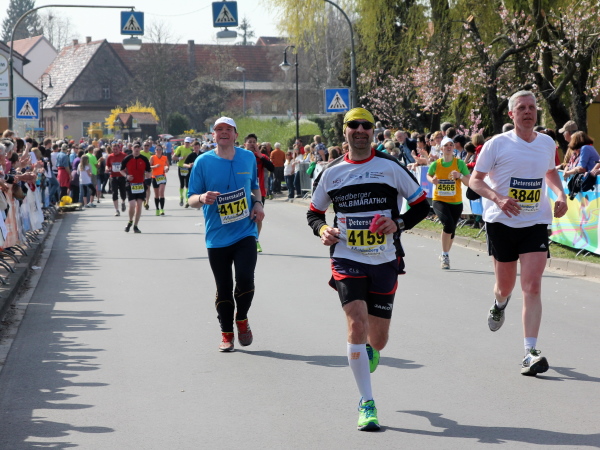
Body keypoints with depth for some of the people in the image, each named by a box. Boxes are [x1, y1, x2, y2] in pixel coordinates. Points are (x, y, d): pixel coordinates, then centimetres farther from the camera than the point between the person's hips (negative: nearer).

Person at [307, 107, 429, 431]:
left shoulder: (390, 167, 0)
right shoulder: (331, 173, 5)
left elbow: (422, 205, 5)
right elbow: (314, 211, 17)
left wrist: (398, 223, -12)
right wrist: (322, 229, -4)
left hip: (385, 262, 0)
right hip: (347, 260, 0)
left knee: (377, 340, 7)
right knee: (357, 322, -19)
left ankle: (368, 352, 48)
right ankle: (367, 403, -11)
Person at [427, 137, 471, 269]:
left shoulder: (460, 163, -4)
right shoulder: (436, 164, -2)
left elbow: (469, 183, -4)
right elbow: (428, 175, 18)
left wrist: (460, 176, -22)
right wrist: (432, 180, -4)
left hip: (456, 202, 2)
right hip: (439, 200, -2)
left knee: (451, 230, 11)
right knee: (448, 224, -24)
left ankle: (445, 255, 36)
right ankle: (445, 255, -10)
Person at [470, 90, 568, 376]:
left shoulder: (547, 143, 7)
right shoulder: (497, 144, -5)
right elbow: (475, 180, -3)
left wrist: (560, 195, 6)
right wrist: (497, 198, -21)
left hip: (536, 223, 1)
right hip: (502, 223, -1)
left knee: (532, 286, -12)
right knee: (506, 285, 11)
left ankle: (530, 352, -15)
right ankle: (499, 304, 50)